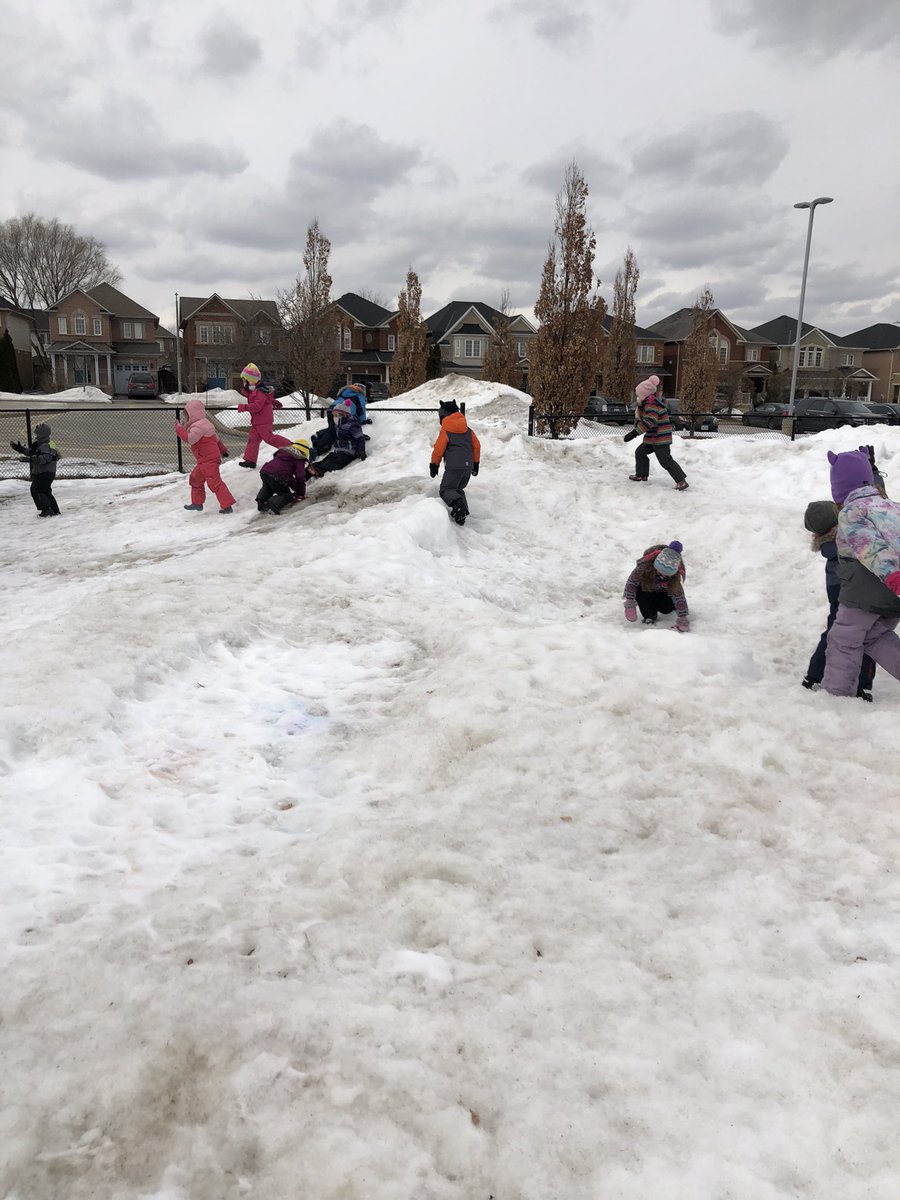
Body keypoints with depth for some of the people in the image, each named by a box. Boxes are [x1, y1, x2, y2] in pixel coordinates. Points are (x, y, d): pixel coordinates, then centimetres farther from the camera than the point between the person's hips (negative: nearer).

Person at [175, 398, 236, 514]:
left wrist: (179, 429, -19)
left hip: (209, 461, -11)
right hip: (204, 461, 11)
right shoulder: (203, 424, 16)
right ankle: (197, 503, 30)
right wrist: (223, 449, 33)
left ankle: (228, 505, -10)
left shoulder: (199, 426, -18)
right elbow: (216, 438, 24)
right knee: (195, 479, 21)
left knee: (215, 482, -11)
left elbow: (189, 439, -30)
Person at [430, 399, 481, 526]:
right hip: (468, 466, 6)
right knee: (458, 489, 20)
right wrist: (476, 463, 25)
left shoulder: (445, 431, -3)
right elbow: (476, 446, 16)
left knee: (446, 490, -2)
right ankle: (462, 512, 2)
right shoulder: (468, 430, 14)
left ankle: (458, 504, -31)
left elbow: (438, 449, -2)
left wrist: (434, 464, 11)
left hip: (454, 467, -6)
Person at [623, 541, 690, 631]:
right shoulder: (644, 565, -40)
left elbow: (679, 596, -27)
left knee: (666, 609, -16)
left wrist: (683, 618, -30)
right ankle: (649, 616, -6)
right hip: (645, 587, -1)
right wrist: (630, 605, -30)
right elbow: (631, 582, -28)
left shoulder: (675, 575, -34)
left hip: (663, 592, 1)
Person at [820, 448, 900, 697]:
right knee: (876, 636, 23)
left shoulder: (850, 513, -8)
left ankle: (835, 693, 10)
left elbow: (872, 546, -25)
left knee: (844, 640, 7)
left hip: (866, 592, -7)